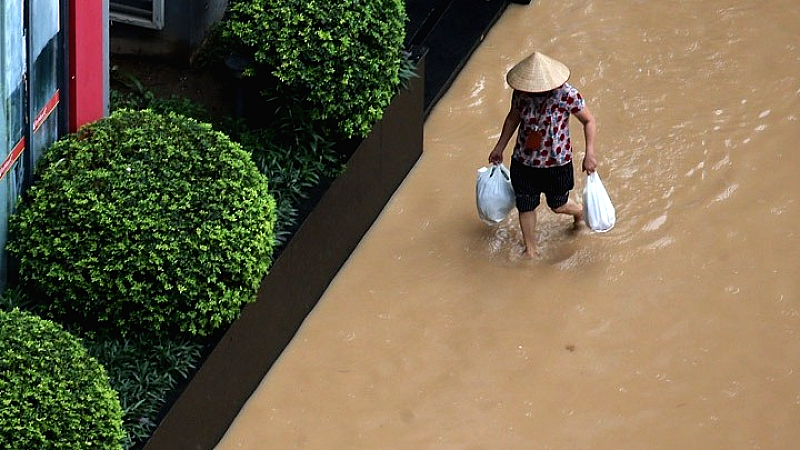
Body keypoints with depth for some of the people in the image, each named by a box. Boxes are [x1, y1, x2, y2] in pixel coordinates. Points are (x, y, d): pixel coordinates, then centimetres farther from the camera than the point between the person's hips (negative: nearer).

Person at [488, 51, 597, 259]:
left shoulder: (567, 95, -25)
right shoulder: (521, 93, -14)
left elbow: (589, 121, -11)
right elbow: (513, 117, 6)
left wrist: (589, 153, -18)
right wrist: (499, 147, 14)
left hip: (556, 163, -3)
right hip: (524, 161, 3)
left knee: (557, 205, 18)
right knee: (525, 206, 11)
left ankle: (579, 211, 54)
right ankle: (530, 250, 34)